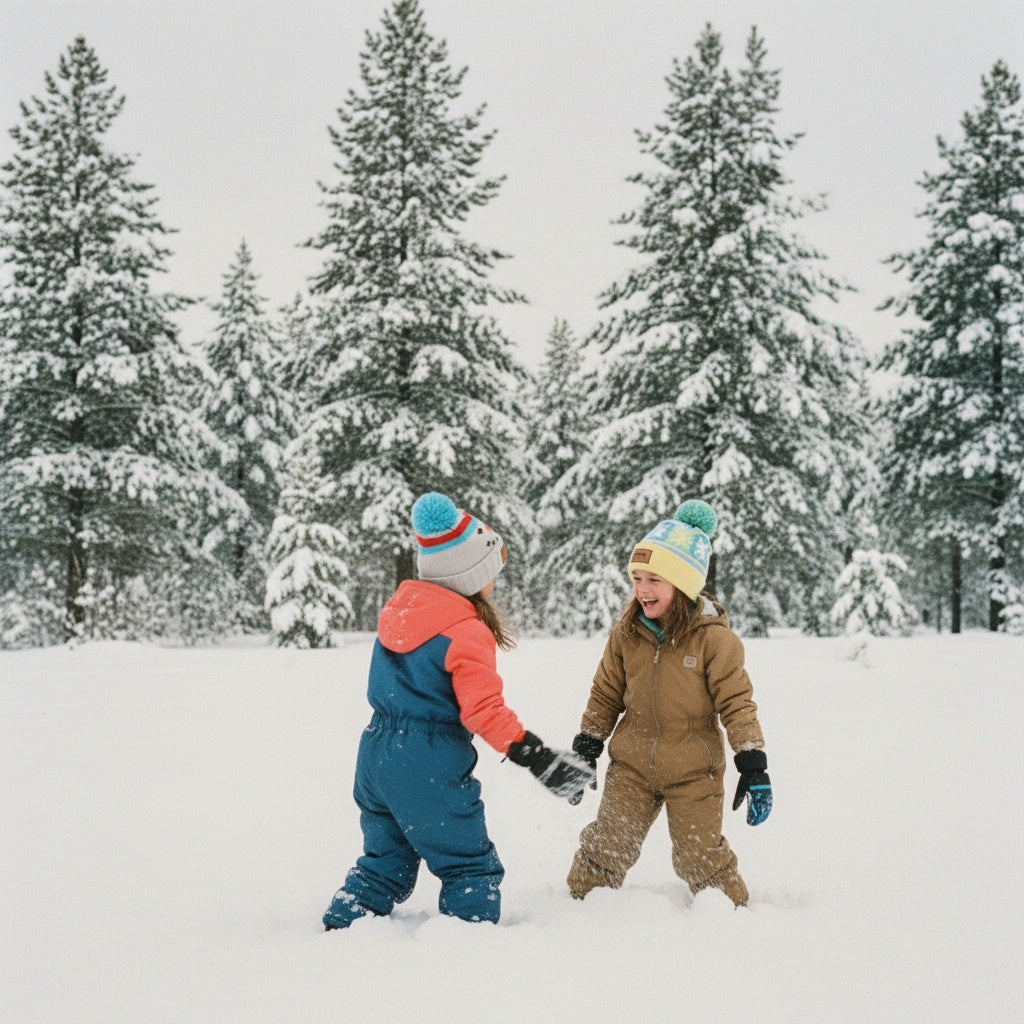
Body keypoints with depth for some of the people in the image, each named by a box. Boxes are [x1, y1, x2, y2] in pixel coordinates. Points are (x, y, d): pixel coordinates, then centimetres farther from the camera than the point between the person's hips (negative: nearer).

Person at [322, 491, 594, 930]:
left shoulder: (397, 610, 6)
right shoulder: (468, 634, -17)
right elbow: (484, 710, -22)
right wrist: (539, 758, -20)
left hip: (376, 754, 8)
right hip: (431, 768, -8)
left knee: (384, 860, 22)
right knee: (471, 869, 6)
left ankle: (340, 927, 18)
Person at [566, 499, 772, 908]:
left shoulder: (714, 638, -14)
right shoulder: (626, 634, -2)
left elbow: (737, 703, -11)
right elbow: (606, 695, 9)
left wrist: (753, 766, -14)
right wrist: (586, 748, 9)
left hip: (693, 771, -3)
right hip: (631, 765, 3)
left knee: (701, 856, 4)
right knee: (606, 845, 3)